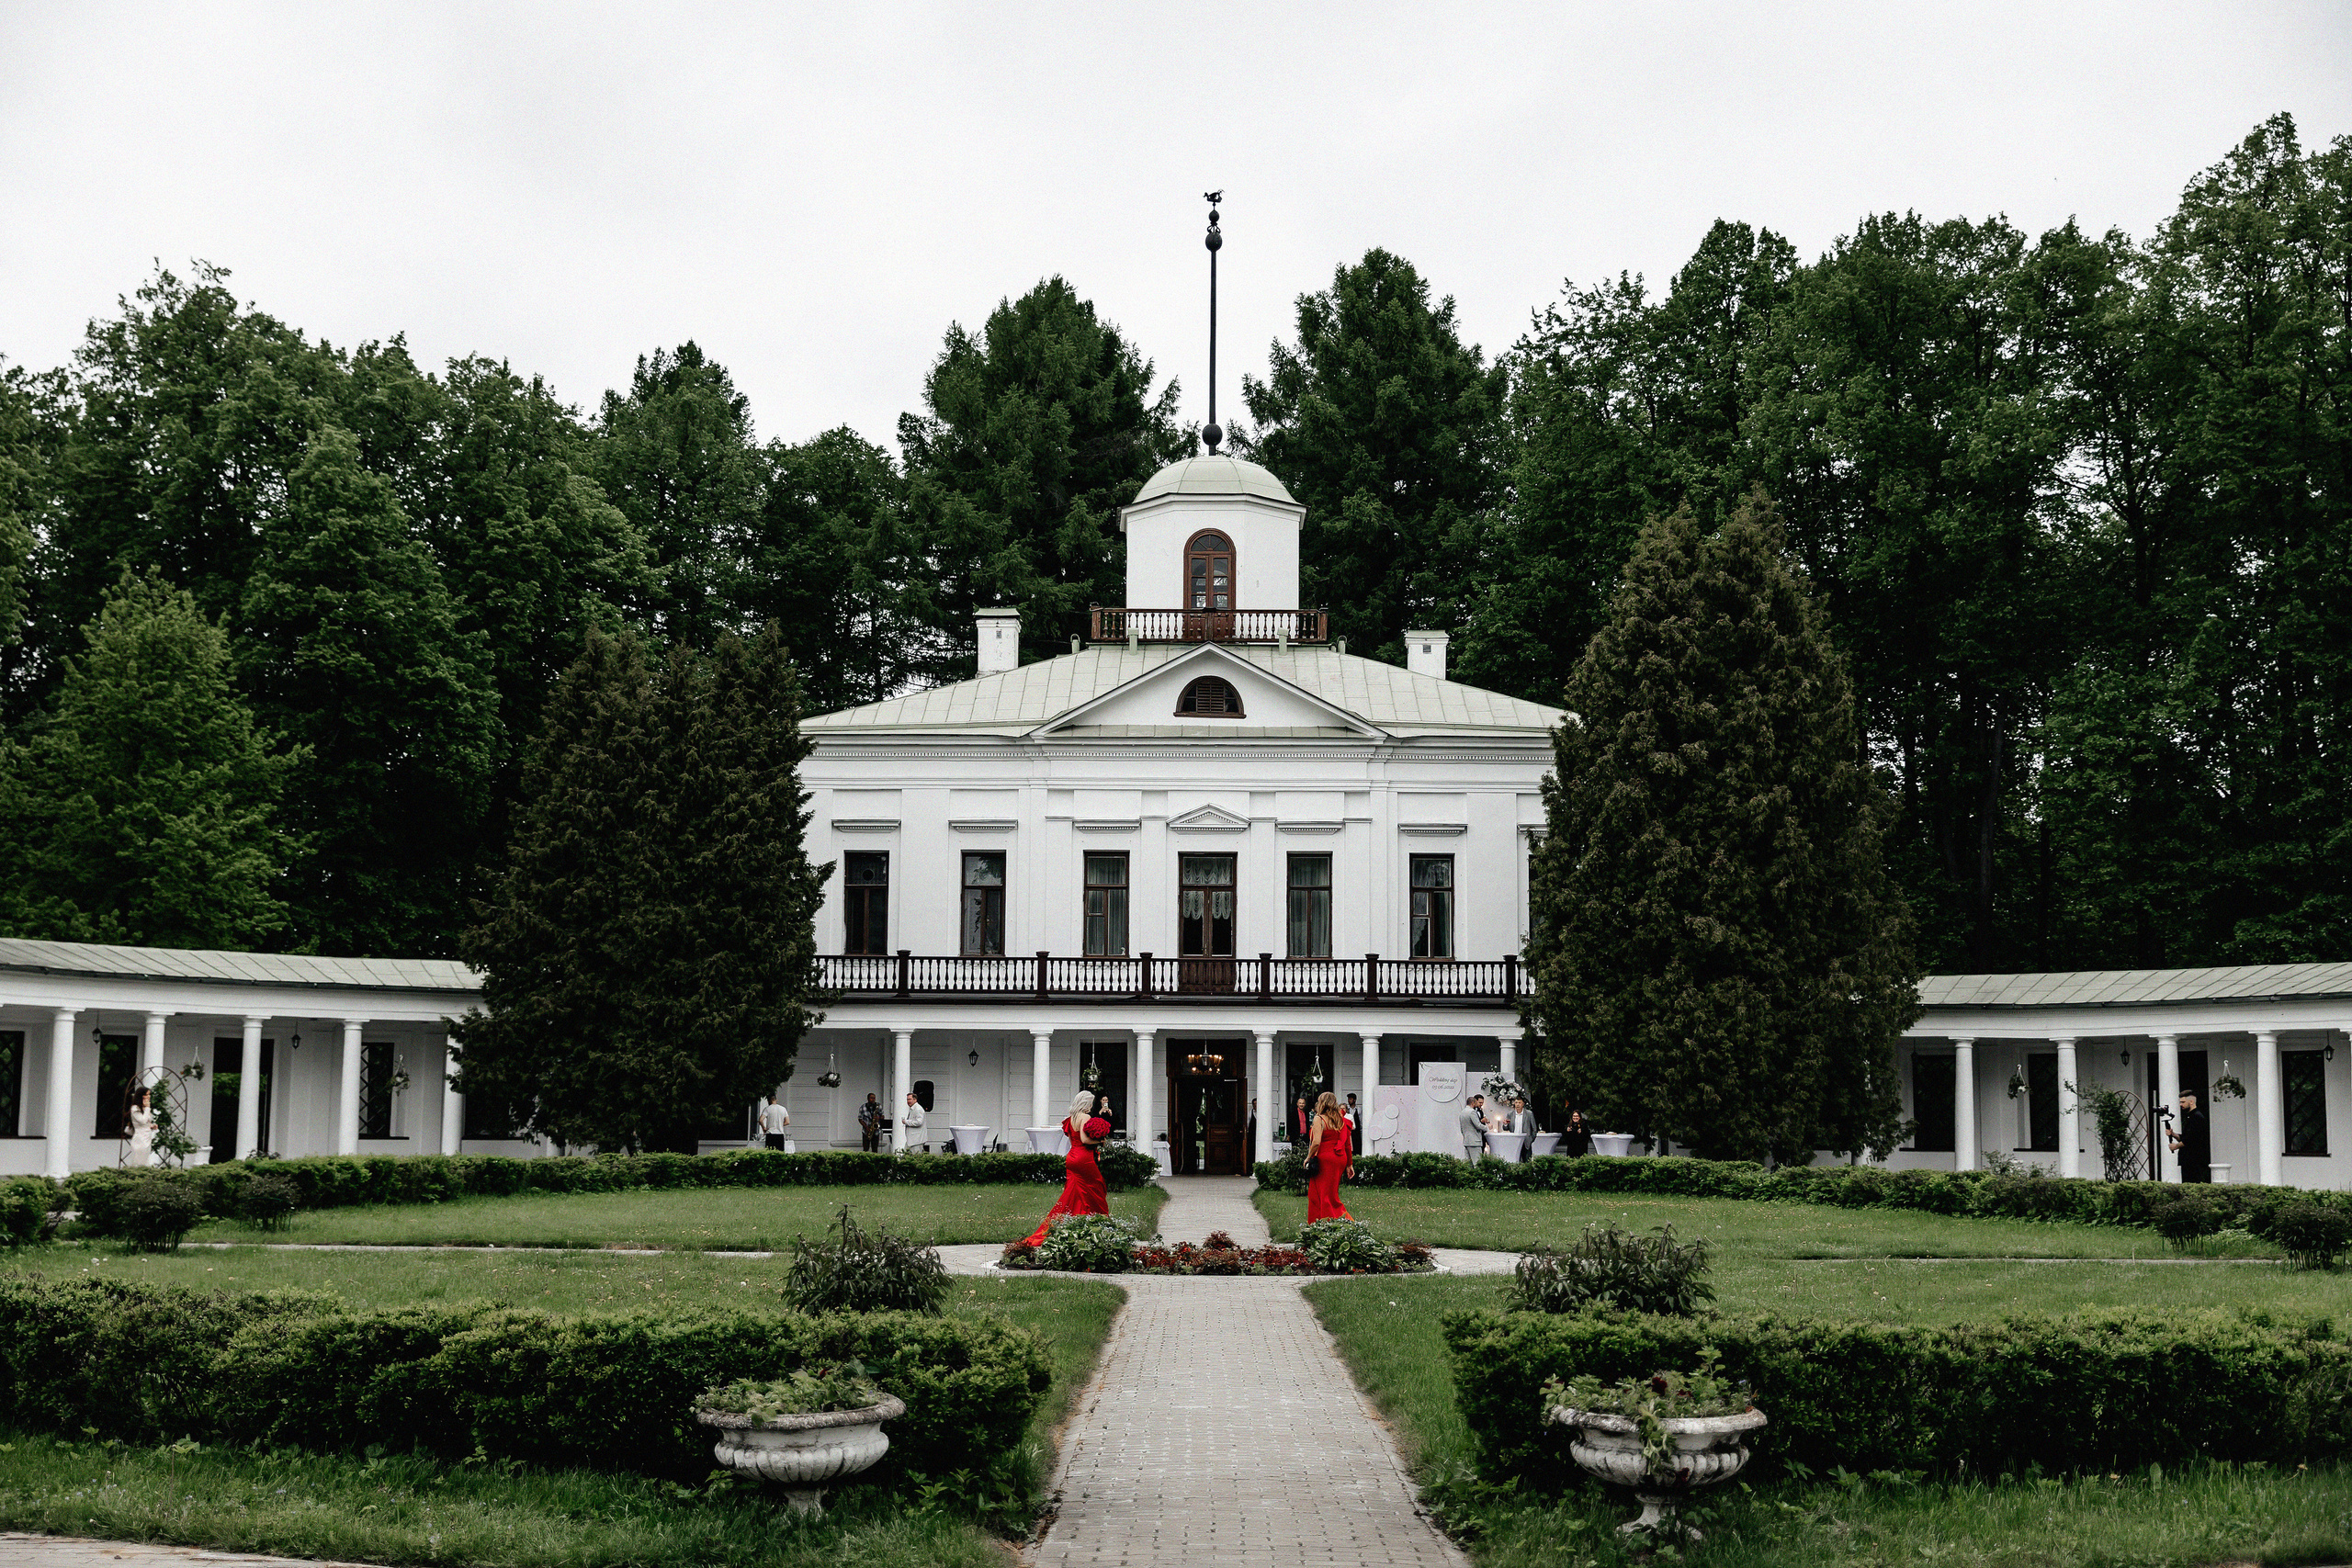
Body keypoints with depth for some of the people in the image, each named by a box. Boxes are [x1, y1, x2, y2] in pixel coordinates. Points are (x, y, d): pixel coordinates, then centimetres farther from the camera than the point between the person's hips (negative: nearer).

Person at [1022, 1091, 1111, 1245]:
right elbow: (1084, 1139, -20)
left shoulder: (1070, 1119, 12)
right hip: (1083, 1158, -8)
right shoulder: (1085, 1117, -12)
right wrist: (1098, 1141, -7)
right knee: (1094, 1192, 3)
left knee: (1071, 1195, 10)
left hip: (1071, 1157, 8)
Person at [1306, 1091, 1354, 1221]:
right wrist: (1349, 1164, 21)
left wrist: (1309, 1158, -5)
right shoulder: (1342, 1120, 12)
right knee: (1331, 1194, 15)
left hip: (1325, 1158, -7)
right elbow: (1348, 1145, 14)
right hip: (1340, 1159, 7)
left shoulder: (1319, 1119, -7)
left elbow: (1316, 1143, -18)